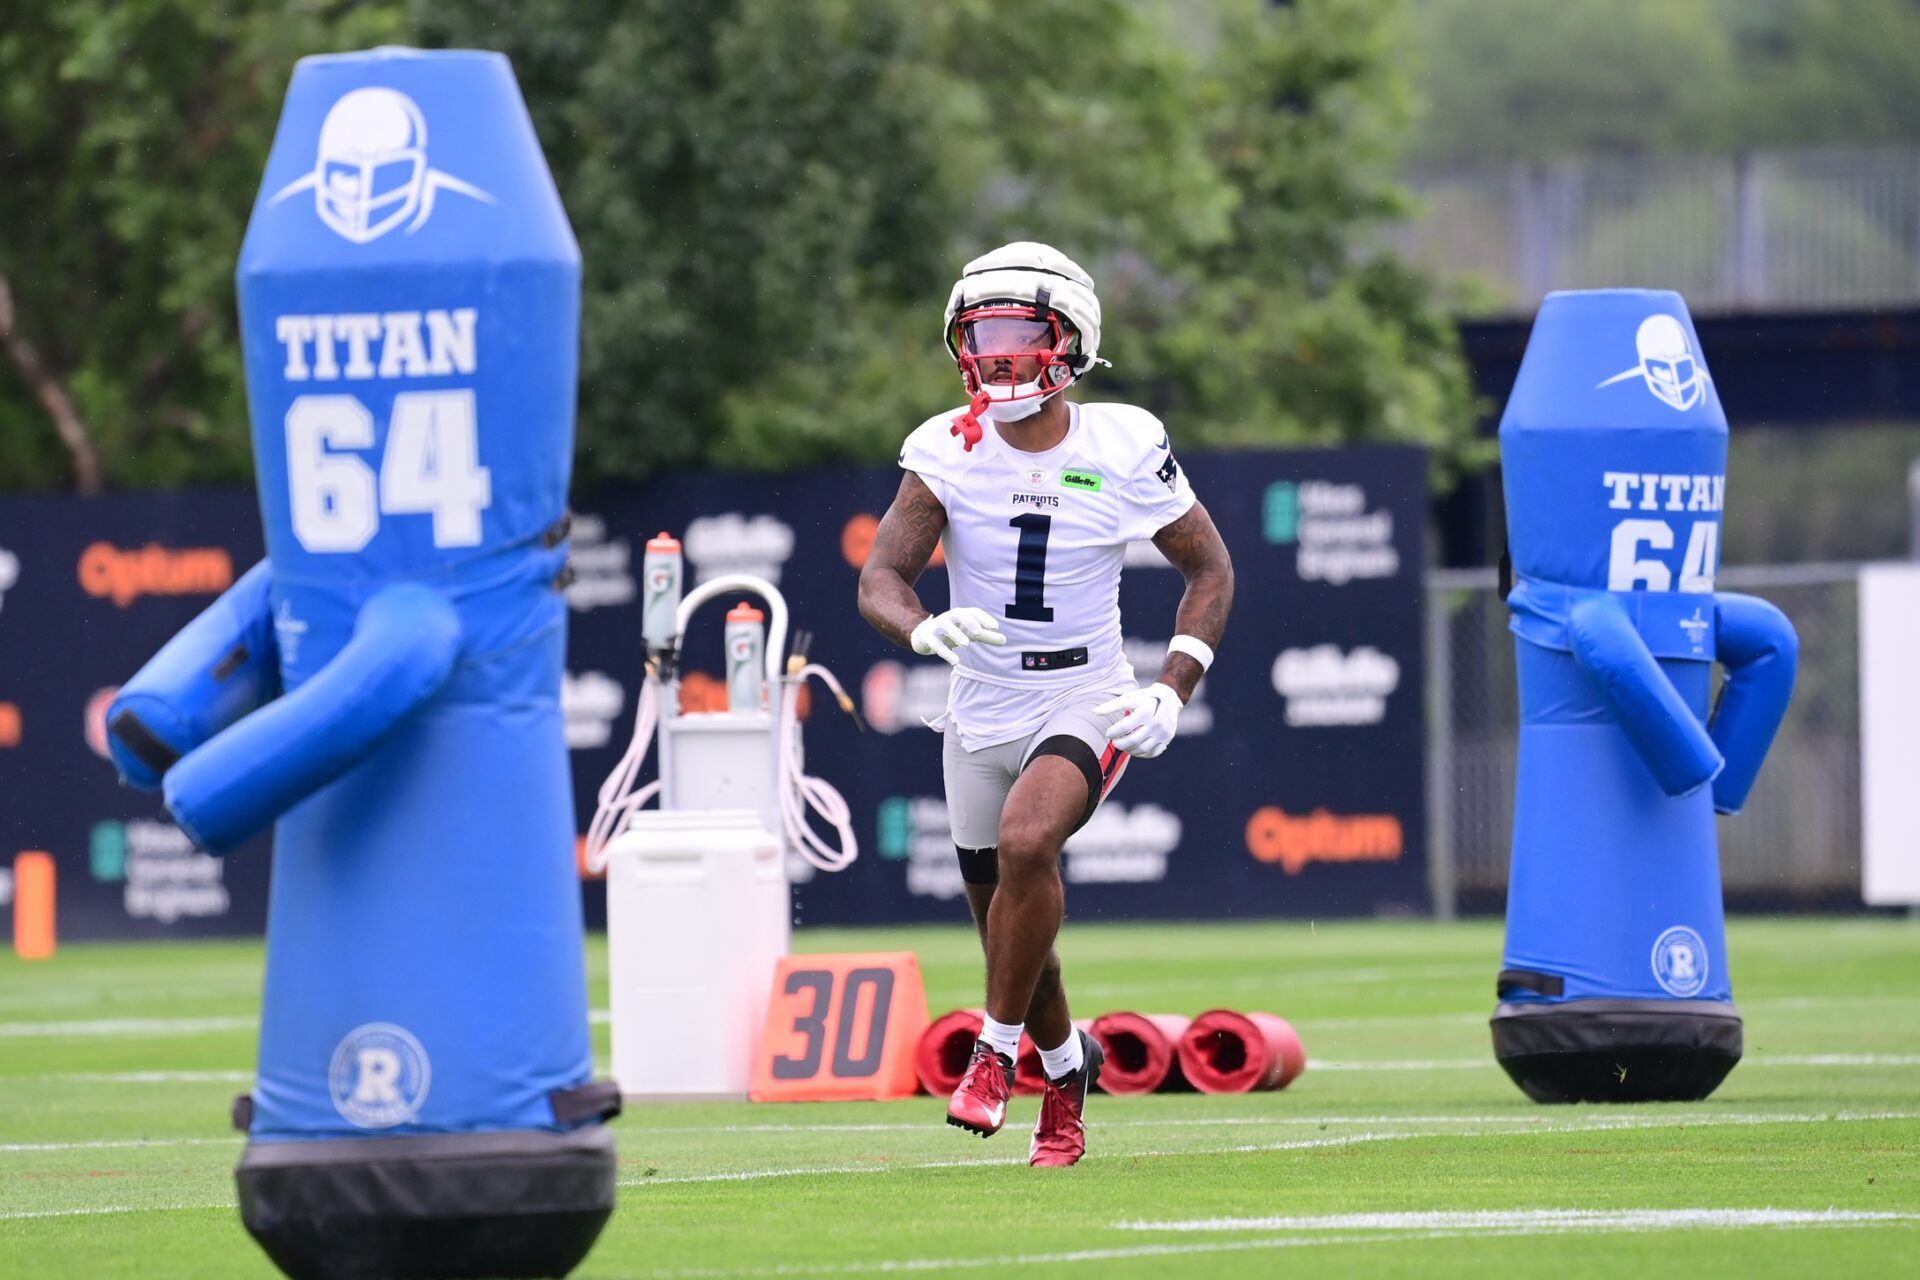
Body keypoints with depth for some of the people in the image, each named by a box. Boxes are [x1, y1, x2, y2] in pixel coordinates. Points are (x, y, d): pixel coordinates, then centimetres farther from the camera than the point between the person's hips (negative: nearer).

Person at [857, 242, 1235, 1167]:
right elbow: (878, 579, -13)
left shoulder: (1124, 449, -10)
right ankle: (1066, 1064, 42)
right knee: (1010, 930, 12)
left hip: (1086, 707, -3)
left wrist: (1173, 690, -10)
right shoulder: (948, 451, -8)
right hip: (982, 714, 3)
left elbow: (1210, 569, 2)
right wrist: (926, 628, -37)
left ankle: (998, 1049, -14)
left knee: (1025, 841, -31)